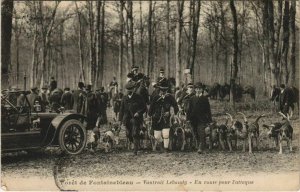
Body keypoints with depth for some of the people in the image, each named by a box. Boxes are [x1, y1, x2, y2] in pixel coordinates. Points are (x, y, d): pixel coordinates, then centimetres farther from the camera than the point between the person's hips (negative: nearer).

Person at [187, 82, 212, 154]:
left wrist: (209, 120, 2)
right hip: (194, 119, 3)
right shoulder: (192, 98, 10)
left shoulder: (205, 98, 5)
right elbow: (189, 109, 10)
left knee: (201, 134, -15)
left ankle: (201, 148, -20)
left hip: (202, 119, -3)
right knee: (196, 135, 7)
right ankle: (199, 147, 18)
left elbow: (208, 110, 5)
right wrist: (188, 118, 3)